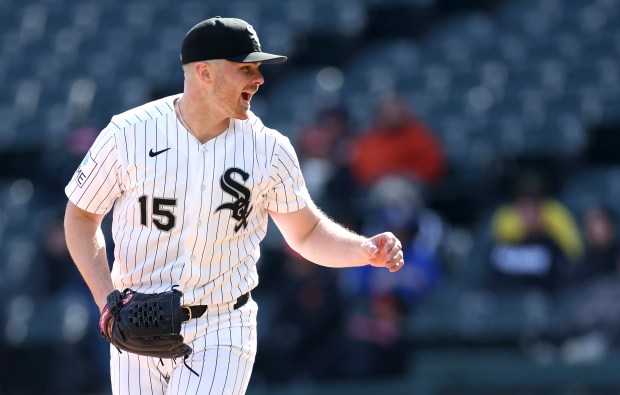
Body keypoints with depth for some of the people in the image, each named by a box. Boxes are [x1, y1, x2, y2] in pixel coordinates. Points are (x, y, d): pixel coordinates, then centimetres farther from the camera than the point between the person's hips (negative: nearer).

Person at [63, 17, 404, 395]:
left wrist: (365, 251, -12)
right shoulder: (129, 134, -8)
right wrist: (106, 297, -10)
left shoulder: (269, 149, -4)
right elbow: (81, 216, 2)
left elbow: (307, 232, 7)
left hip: (221, 335, 0)